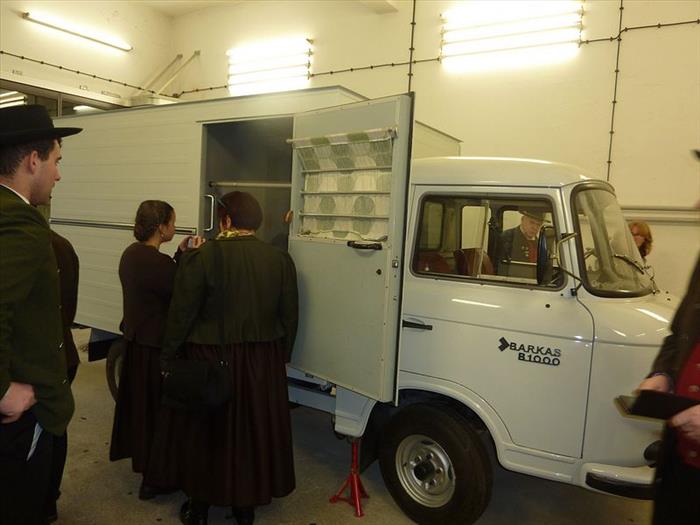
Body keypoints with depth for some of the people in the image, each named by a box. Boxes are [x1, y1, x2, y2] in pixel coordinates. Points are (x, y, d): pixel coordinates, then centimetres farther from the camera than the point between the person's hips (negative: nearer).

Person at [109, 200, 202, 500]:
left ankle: (141, 457, 44)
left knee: (140, 403, 24)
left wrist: (180, 254, 2)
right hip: (154, 345, -9)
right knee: (155, 407, 6)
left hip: (136, 338, 9)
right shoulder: (155, 261, -26)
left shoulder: (132, 253, 3)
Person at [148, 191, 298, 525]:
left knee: (203, 431, 15)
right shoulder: (280, 259, -3)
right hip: (263, 363, 3)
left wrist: (168, 359, 2)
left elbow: (181, 316, -10)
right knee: (253, 432, 16)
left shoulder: (202, 257, -14)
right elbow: (289, 316, 2)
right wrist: (281, 356, 15)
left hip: (210, 361, -3)